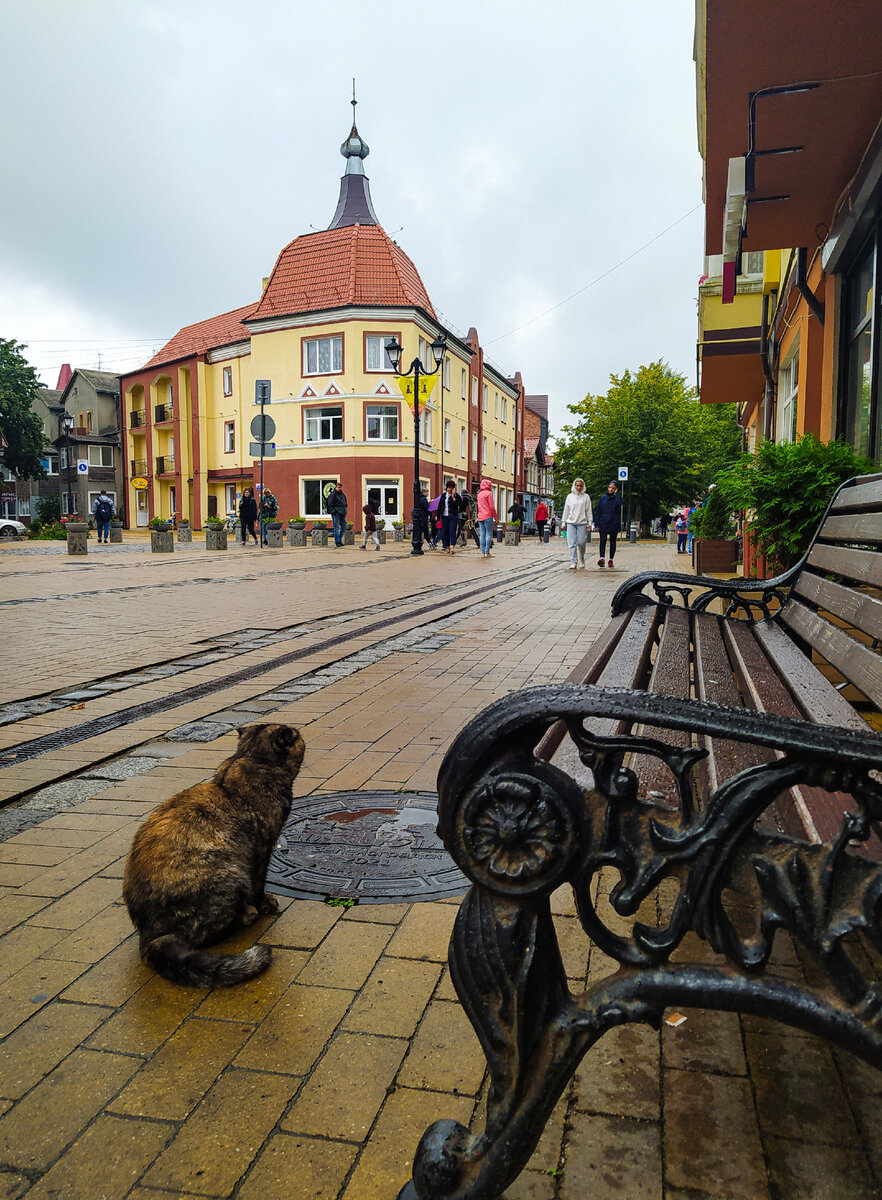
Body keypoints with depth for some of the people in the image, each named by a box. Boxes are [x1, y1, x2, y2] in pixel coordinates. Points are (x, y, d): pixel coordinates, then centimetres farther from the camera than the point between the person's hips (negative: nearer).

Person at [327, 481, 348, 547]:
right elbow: (330, 504, -10)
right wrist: (334, 511, -14)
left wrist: (345, 511, 13)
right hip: (336, 513, -7)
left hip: (342, 514, 7)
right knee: (337, 527, -5)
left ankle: (339, 539, 22)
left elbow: (346, 503, 24)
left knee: (343, 527, 8)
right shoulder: (332, 495, -6)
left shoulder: (343, 494, 15)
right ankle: (337, 541, 2)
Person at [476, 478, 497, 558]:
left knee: (482, 535, 4)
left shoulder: (479, 494, 16)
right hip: (488, 516, -7)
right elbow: (492, 506, -9)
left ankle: (482, 552, 1)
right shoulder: (489, 493, -6)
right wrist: (495, 517, -4)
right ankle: (487, 552, -10)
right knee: (489, 534, -5)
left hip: (480, 516, 7)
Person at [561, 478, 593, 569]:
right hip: (571, 523, 1)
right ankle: (573, 563, -5)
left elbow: (588, 511, 7)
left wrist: (589, 522, 1)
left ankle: (581, 561, 18)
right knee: (572, 544, -6)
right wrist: (563, 522, 9)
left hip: (582, 523, -1)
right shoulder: (570, 496, 9)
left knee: (581, 543, -2)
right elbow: (566, 510, 12)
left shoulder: (586, 497, 6)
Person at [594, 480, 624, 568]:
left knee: (612, 541, 6)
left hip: (614, 524, 0)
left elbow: (619, 503, -21)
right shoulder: (603, 498, 8)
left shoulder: (617, 497, 5)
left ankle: (611, 560, 13)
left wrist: (615, 494, -11)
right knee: (603, 540, -15)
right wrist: (596, 524, 1)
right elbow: (597, 510, 7)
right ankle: (602, 558, -24)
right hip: (603, 524, 0)